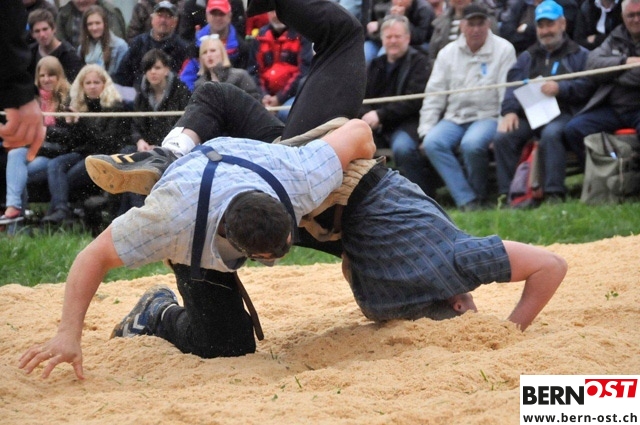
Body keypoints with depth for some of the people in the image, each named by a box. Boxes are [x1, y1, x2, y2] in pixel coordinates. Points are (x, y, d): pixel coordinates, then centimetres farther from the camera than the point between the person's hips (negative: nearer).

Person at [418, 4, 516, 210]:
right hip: (454, 117, 4)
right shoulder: (448, 52, 11)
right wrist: (426, 130, 1)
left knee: (471, 145, -35)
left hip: (488, 116, -4)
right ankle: (466, 200, -23)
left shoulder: (503, 49, 0)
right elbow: (433, 94, 11)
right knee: (432, 143, -25)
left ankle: (479, 196, -8)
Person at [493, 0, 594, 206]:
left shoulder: (579, 54, 16)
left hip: (563, 113, -4)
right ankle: (507, 195, -23)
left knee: (551, 134, -38)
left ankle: (554, 193, -40)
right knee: (502, 137, -24)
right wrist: (509, 111, -8)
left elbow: (587, 86, -1)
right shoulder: (527, 57, 28)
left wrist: (560, 88, -17)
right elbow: (513, 85, 11)